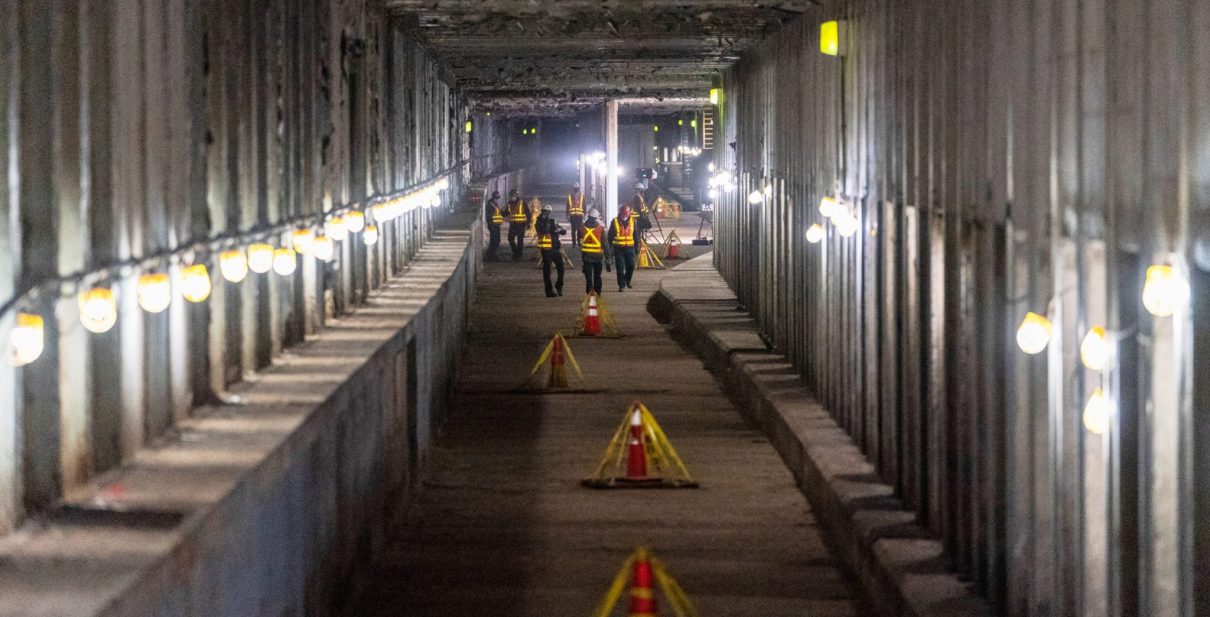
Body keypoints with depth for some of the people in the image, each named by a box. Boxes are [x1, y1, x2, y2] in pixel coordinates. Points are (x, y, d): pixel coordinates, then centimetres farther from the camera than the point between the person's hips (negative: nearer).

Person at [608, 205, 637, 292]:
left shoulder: (632, 221, 5)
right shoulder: (615, 222, -1)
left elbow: (635, 235, 13)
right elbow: (610, 236, 3)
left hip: (629, 248, 2)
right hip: (618, 248, -1)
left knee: (631, 265, -6)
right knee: (620, 267, -1)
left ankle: (627, 280, 20)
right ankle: (621, 285, 8)